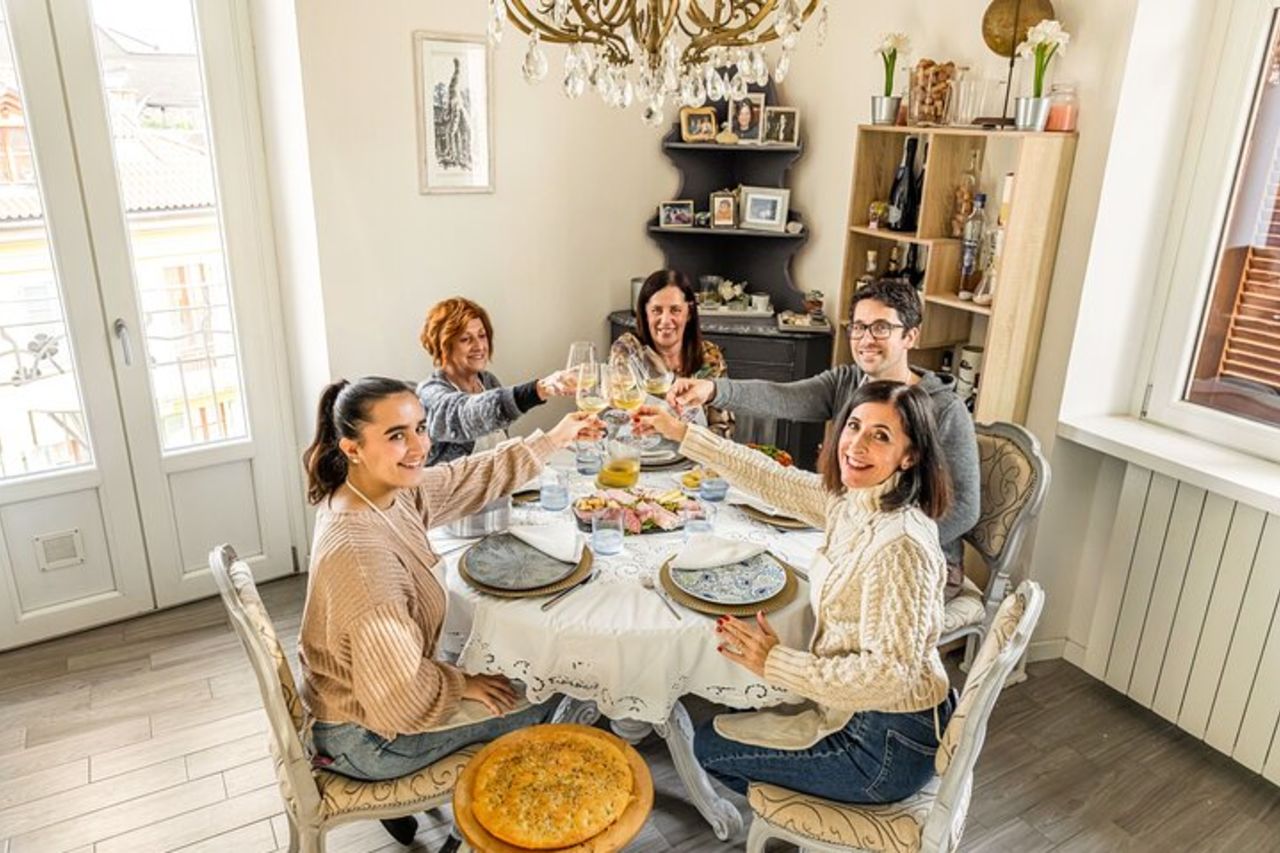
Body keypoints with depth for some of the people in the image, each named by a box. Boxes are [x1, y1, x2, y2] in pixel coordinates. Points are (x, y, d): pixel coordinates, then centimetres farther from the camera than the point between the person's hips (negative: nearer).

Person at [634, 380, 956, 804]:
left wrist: (776, 663, -25)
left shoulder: (898, 544, -31)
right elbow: (771, 479, 6)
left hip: (888, 746, -8)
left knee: (709, 745, 7)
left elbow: (888, 674, -30)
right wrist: (681, 432, 9)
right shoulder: (853, 498, -5)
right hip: (861, 710, 8)